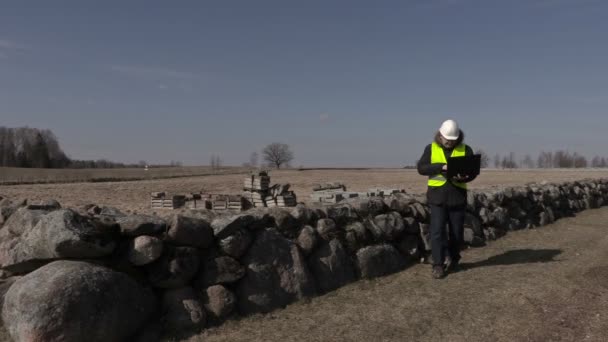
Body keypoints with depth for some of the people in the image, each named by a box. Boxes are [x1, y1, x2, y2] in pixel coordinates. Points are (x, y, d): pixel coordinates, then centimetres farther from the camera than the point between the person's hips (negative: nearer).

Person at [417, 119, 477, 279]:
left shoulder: (465, 149, 4)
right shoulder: (431, 148, 3)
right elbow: (421, 168, -7)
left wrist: (463, 178, -22)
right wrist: (442, 166, -20)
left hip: (457, 196, 1)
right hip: (437, 196, -1)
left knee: (456, 232, 9)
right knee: (437, 231, -6)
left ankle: (454, 260, 30)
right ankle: (438, 265, 1)